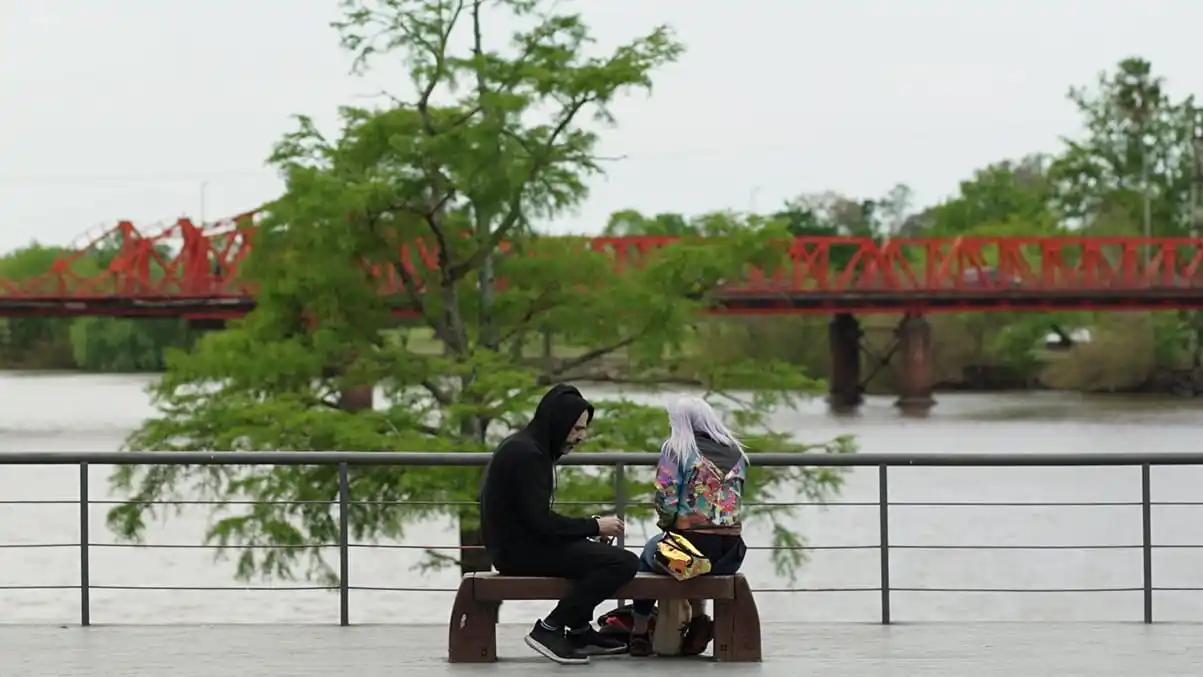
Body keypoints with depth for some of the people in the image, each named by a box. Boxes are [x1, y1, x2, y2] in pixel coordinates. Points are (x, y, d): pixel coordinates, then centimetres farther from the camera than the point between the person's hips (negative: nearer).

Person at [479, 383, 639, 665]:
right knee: (623, 563, -18)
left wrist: (589, 528, 5)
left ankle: (579, 631, 29)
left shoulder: (529, 446, 14)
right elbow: (540, 520, -23)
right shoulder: (526, 453, -18)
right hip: (519, 549, -11)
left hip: (518, 541, 11)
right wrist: (594, 526, -12)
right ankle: (549, 629, -14)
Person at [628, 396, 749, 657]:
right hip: (731, 555, 4)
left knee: (647, 556, 30)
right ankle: (698, 619, 19)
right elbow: (735, 503, 10)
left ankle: (639, 634, 31)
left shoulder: (676, 449, -4)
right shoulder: (736, 452, 10)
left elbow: (666, 501, -9)